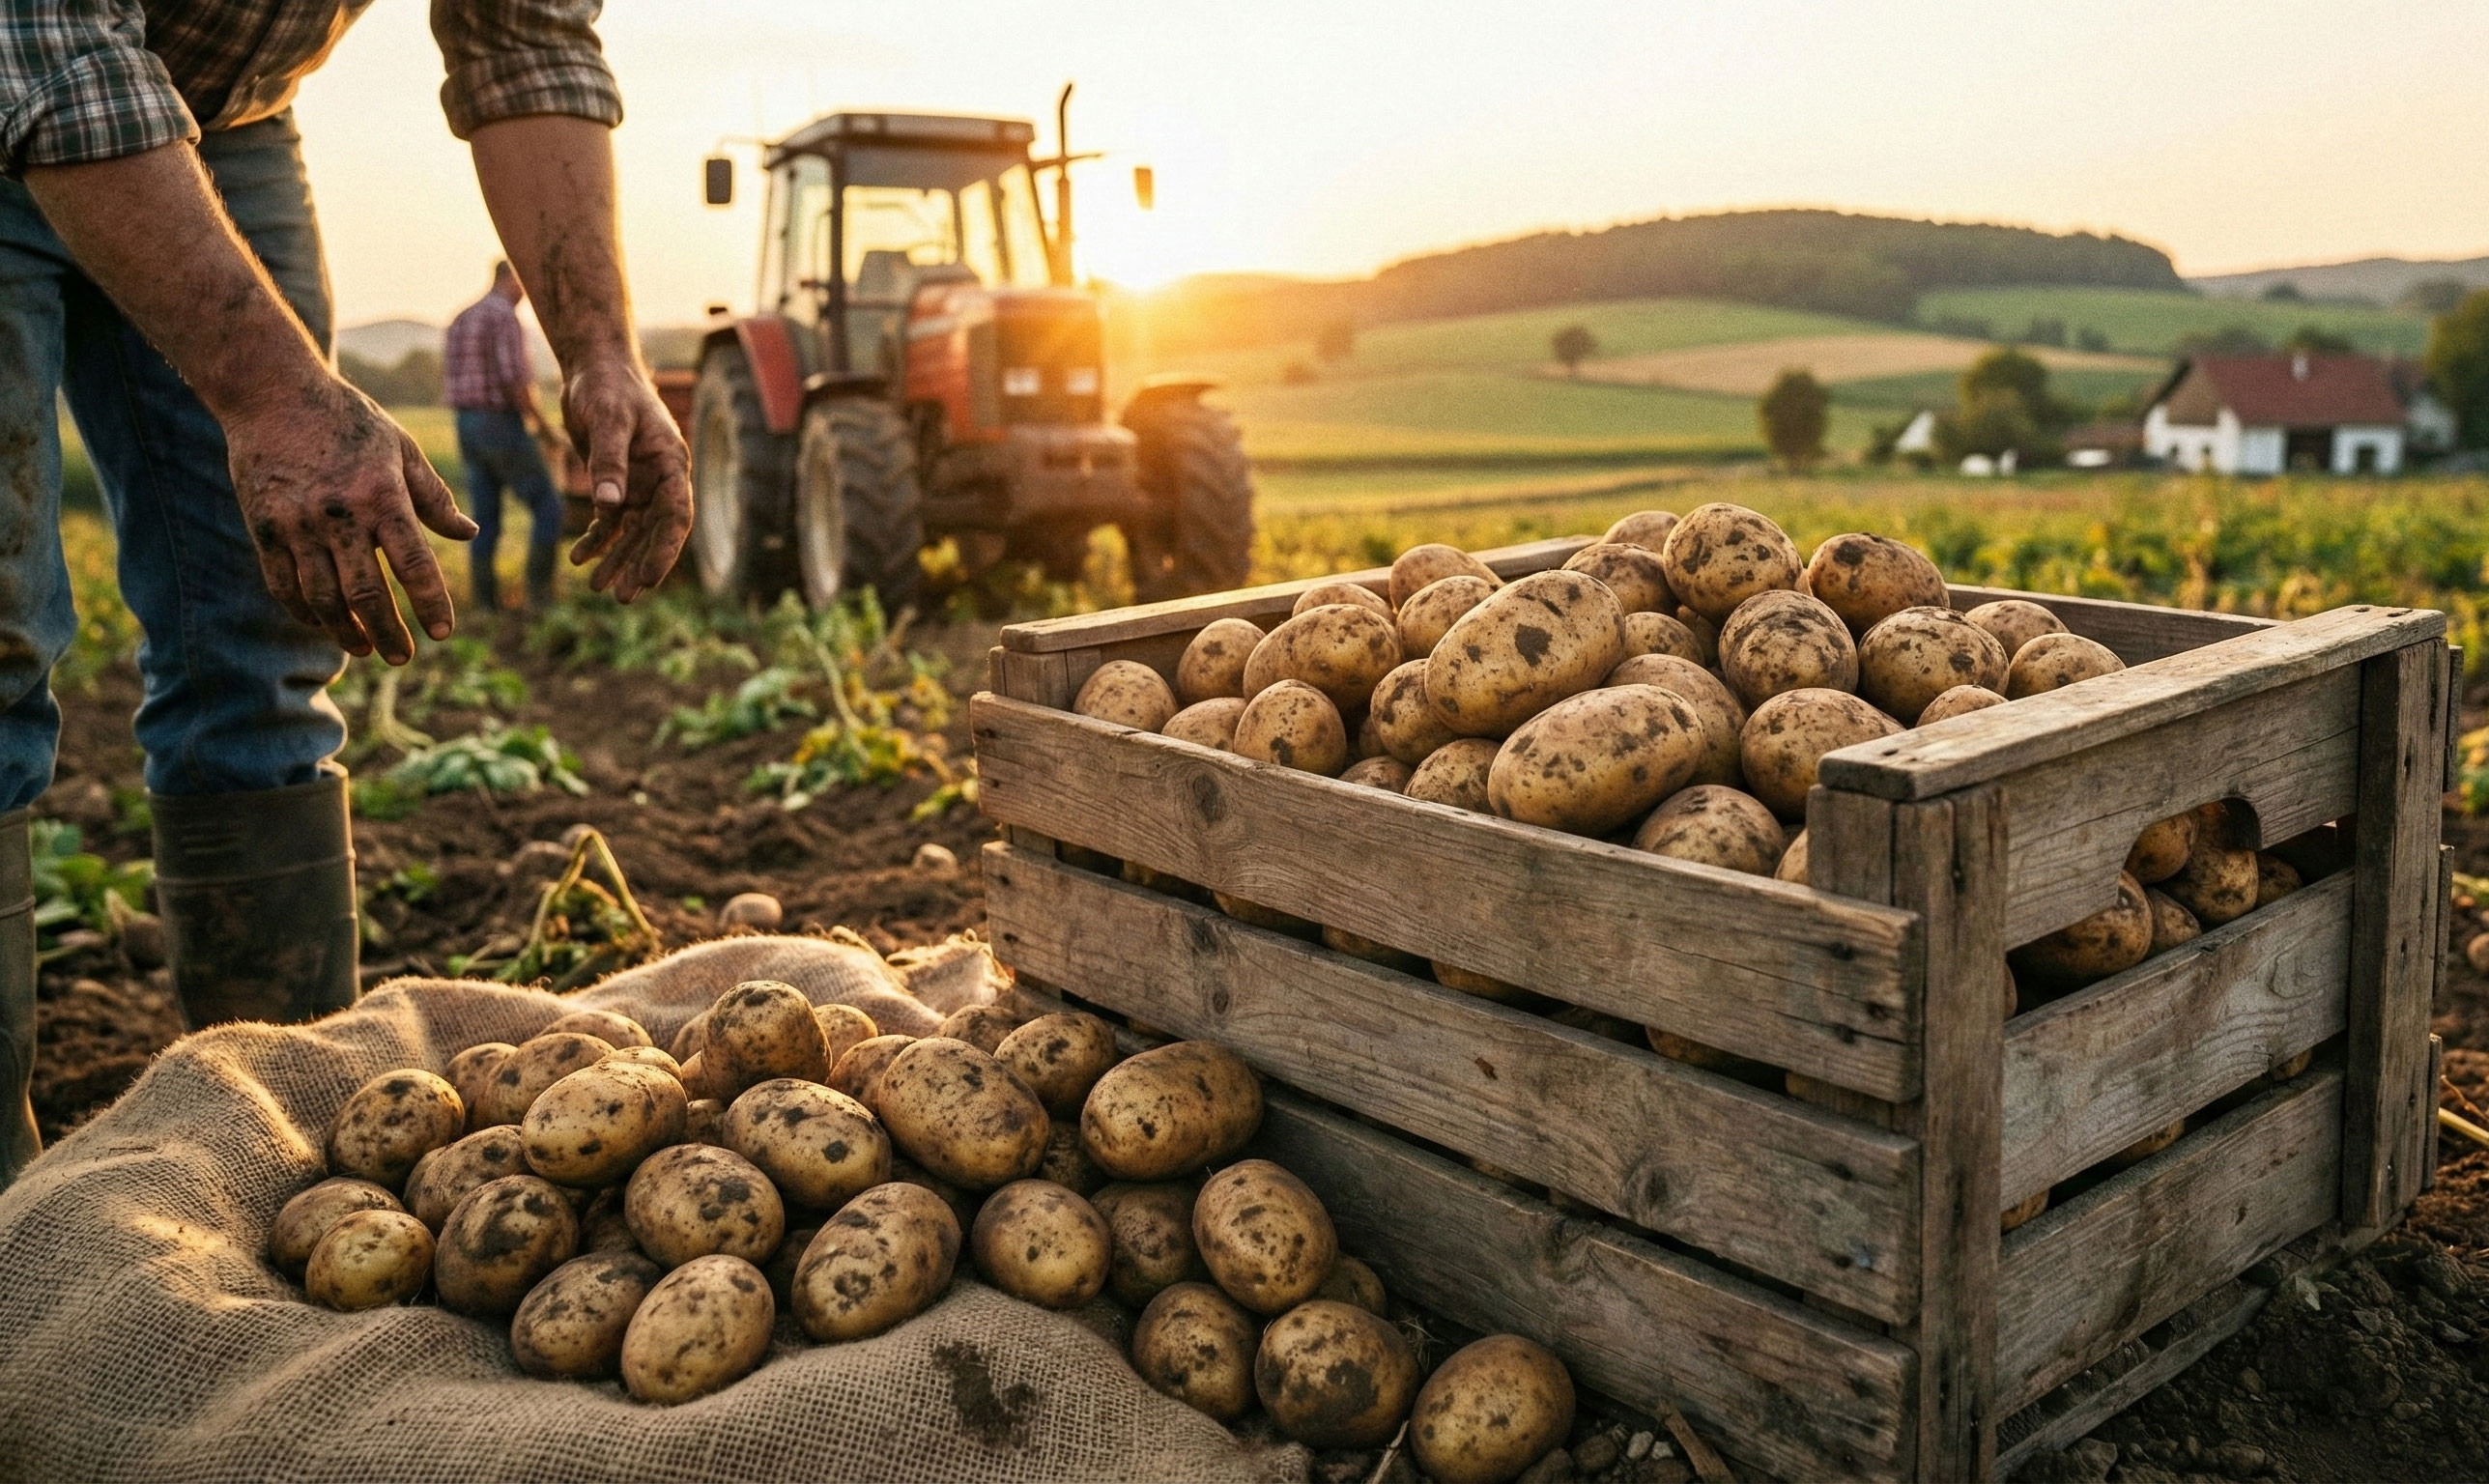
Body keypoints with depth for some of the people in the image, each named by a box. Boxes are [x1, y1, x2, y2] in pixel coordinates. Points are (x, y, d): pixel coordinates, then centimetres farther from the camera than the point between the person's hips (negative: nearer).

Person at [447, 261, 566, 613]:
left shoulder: (461, 320, 15)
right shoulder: (504, 316, -13)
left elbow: (450, 382, 17)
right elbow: (514, 378, -21)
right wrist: (540, 422, -9)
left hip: (468, 426, 8)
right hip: (504, 428, -8)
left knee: (484, 522, 7)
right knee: (547, 508, 0)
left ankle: (487, 607, 5)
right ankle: (539, 594, -5)